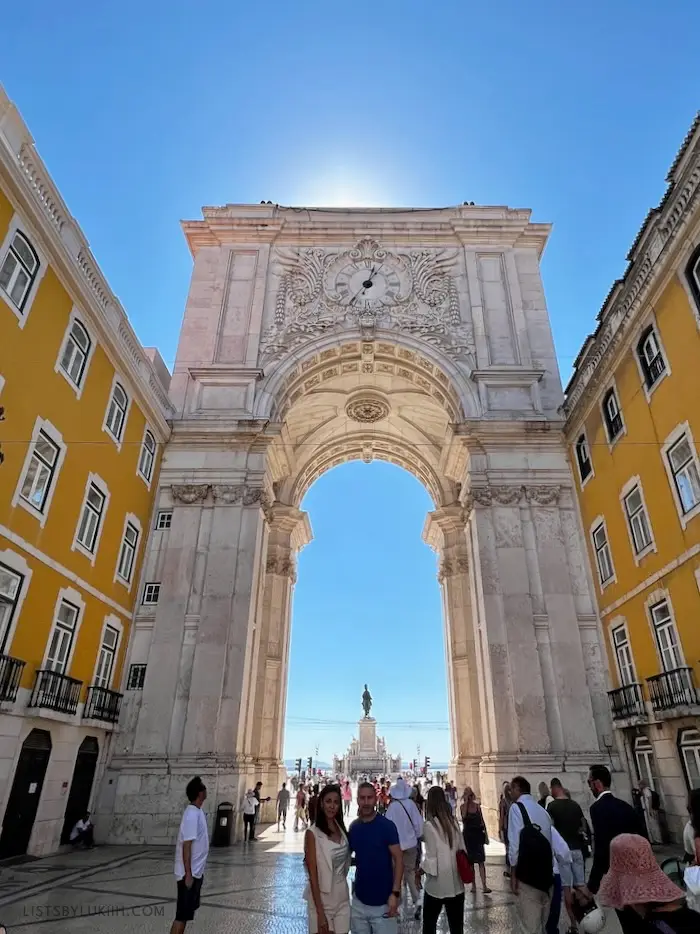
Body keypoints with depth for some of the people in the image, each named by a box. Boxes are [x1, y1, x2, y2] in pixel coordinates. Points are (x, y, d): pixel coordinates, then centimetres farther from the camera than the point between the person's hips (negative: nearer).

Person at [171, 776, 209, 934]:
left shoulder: (197, 812, 6)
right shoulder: (192, 814, -24)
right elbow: (186, 846, -24)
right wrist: (188, 874, -21)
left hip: (196, 872, 9)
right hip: (189, 874, -9)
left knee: (187, 912, 18)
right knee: (182, 915, -1)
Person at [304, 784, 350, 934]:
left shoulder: (341, 829, 2)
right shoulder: (313, 833, -16)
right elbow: (313, 875, -15)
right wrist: (320, 913, -16)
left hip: (342, 897, 5)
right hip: (322, 898, -5)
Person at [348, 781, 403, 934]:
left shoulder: (387, 826, -13)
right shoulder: (353, 827, 0)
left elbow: (398, 859, -12)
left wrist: (395, 893, -17)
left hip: (383, 901, -4)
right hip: (359, 901, 4)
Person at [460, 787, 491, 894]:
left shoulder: (477, 806, 2)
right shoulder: (463, 807, -3)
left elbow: (482, 820, 7)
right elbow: (463, 816, -24)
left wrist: (486, 834, 4)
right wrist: (466, 802, -21)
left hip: (478, 834, 1)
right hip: (468, 835, -1)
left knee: (481, 861, -5)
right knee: (470, 861, 8)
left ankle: (484, 886, -8)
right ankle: (473, 885, 19)